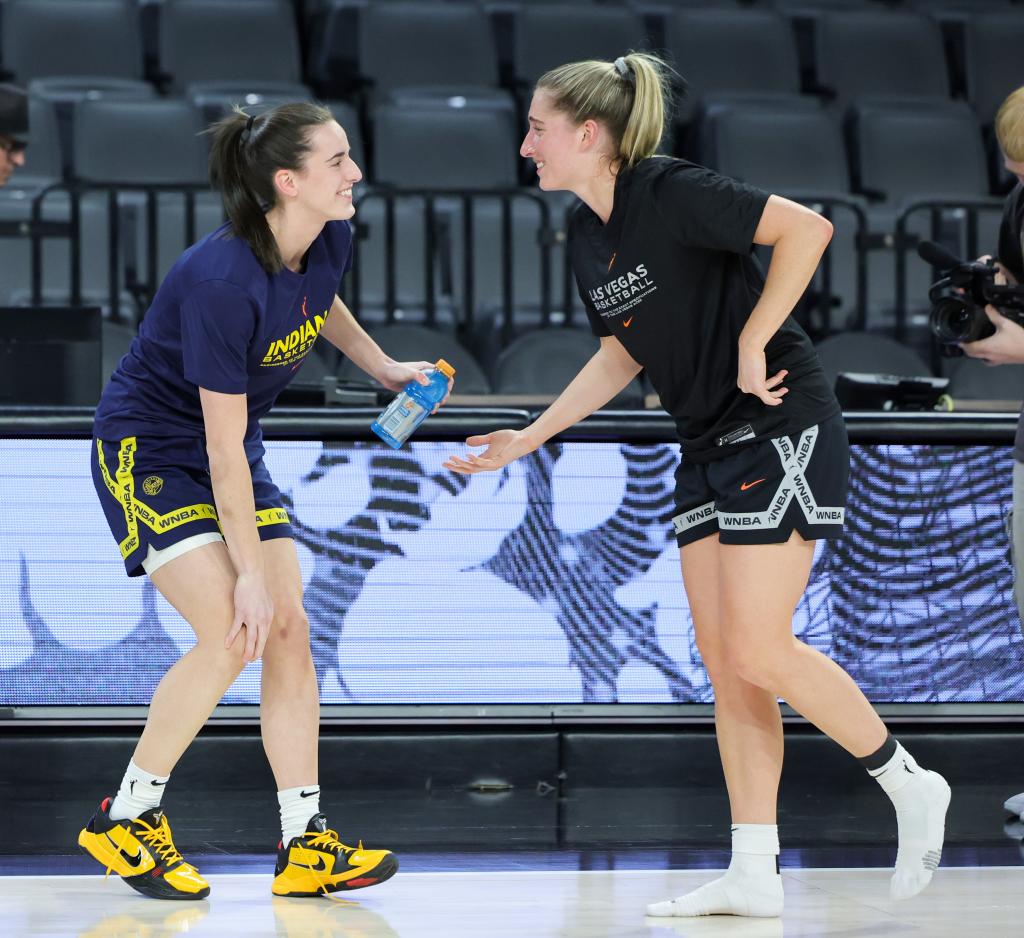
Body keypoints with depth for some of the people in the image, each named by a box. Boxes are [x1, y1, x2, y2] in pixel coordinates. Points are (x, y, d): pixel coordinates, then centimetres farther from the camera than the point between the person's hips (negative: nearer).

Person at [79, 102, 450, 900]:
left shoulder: (330, 242, -9)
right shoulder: (223, 282, -32)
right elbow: (224, 448, -27)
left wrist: (383, 366, 14)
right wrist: (248, 572, -23)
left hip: (231, 455, 8)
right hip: (150, 450, -8)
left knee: (289, 631, 0)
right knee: (230, 636, -19)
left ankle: (305, 845, 5)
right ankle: (125, 819, -3)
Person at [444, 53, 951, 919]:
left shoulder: (671, 193, -17)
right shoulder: (587, 236, 9)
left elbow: (808, 228, -23)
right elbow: (622, 354, 20)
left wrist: (753, 340, -20)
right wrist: (528, 439, 17)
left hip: (782, 429, -9)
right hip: (709, 447, 9)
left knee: (758, 653, -13)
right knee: (723, 660, 4)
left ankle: (907, 782, 6)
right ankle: (754, 874, 6)